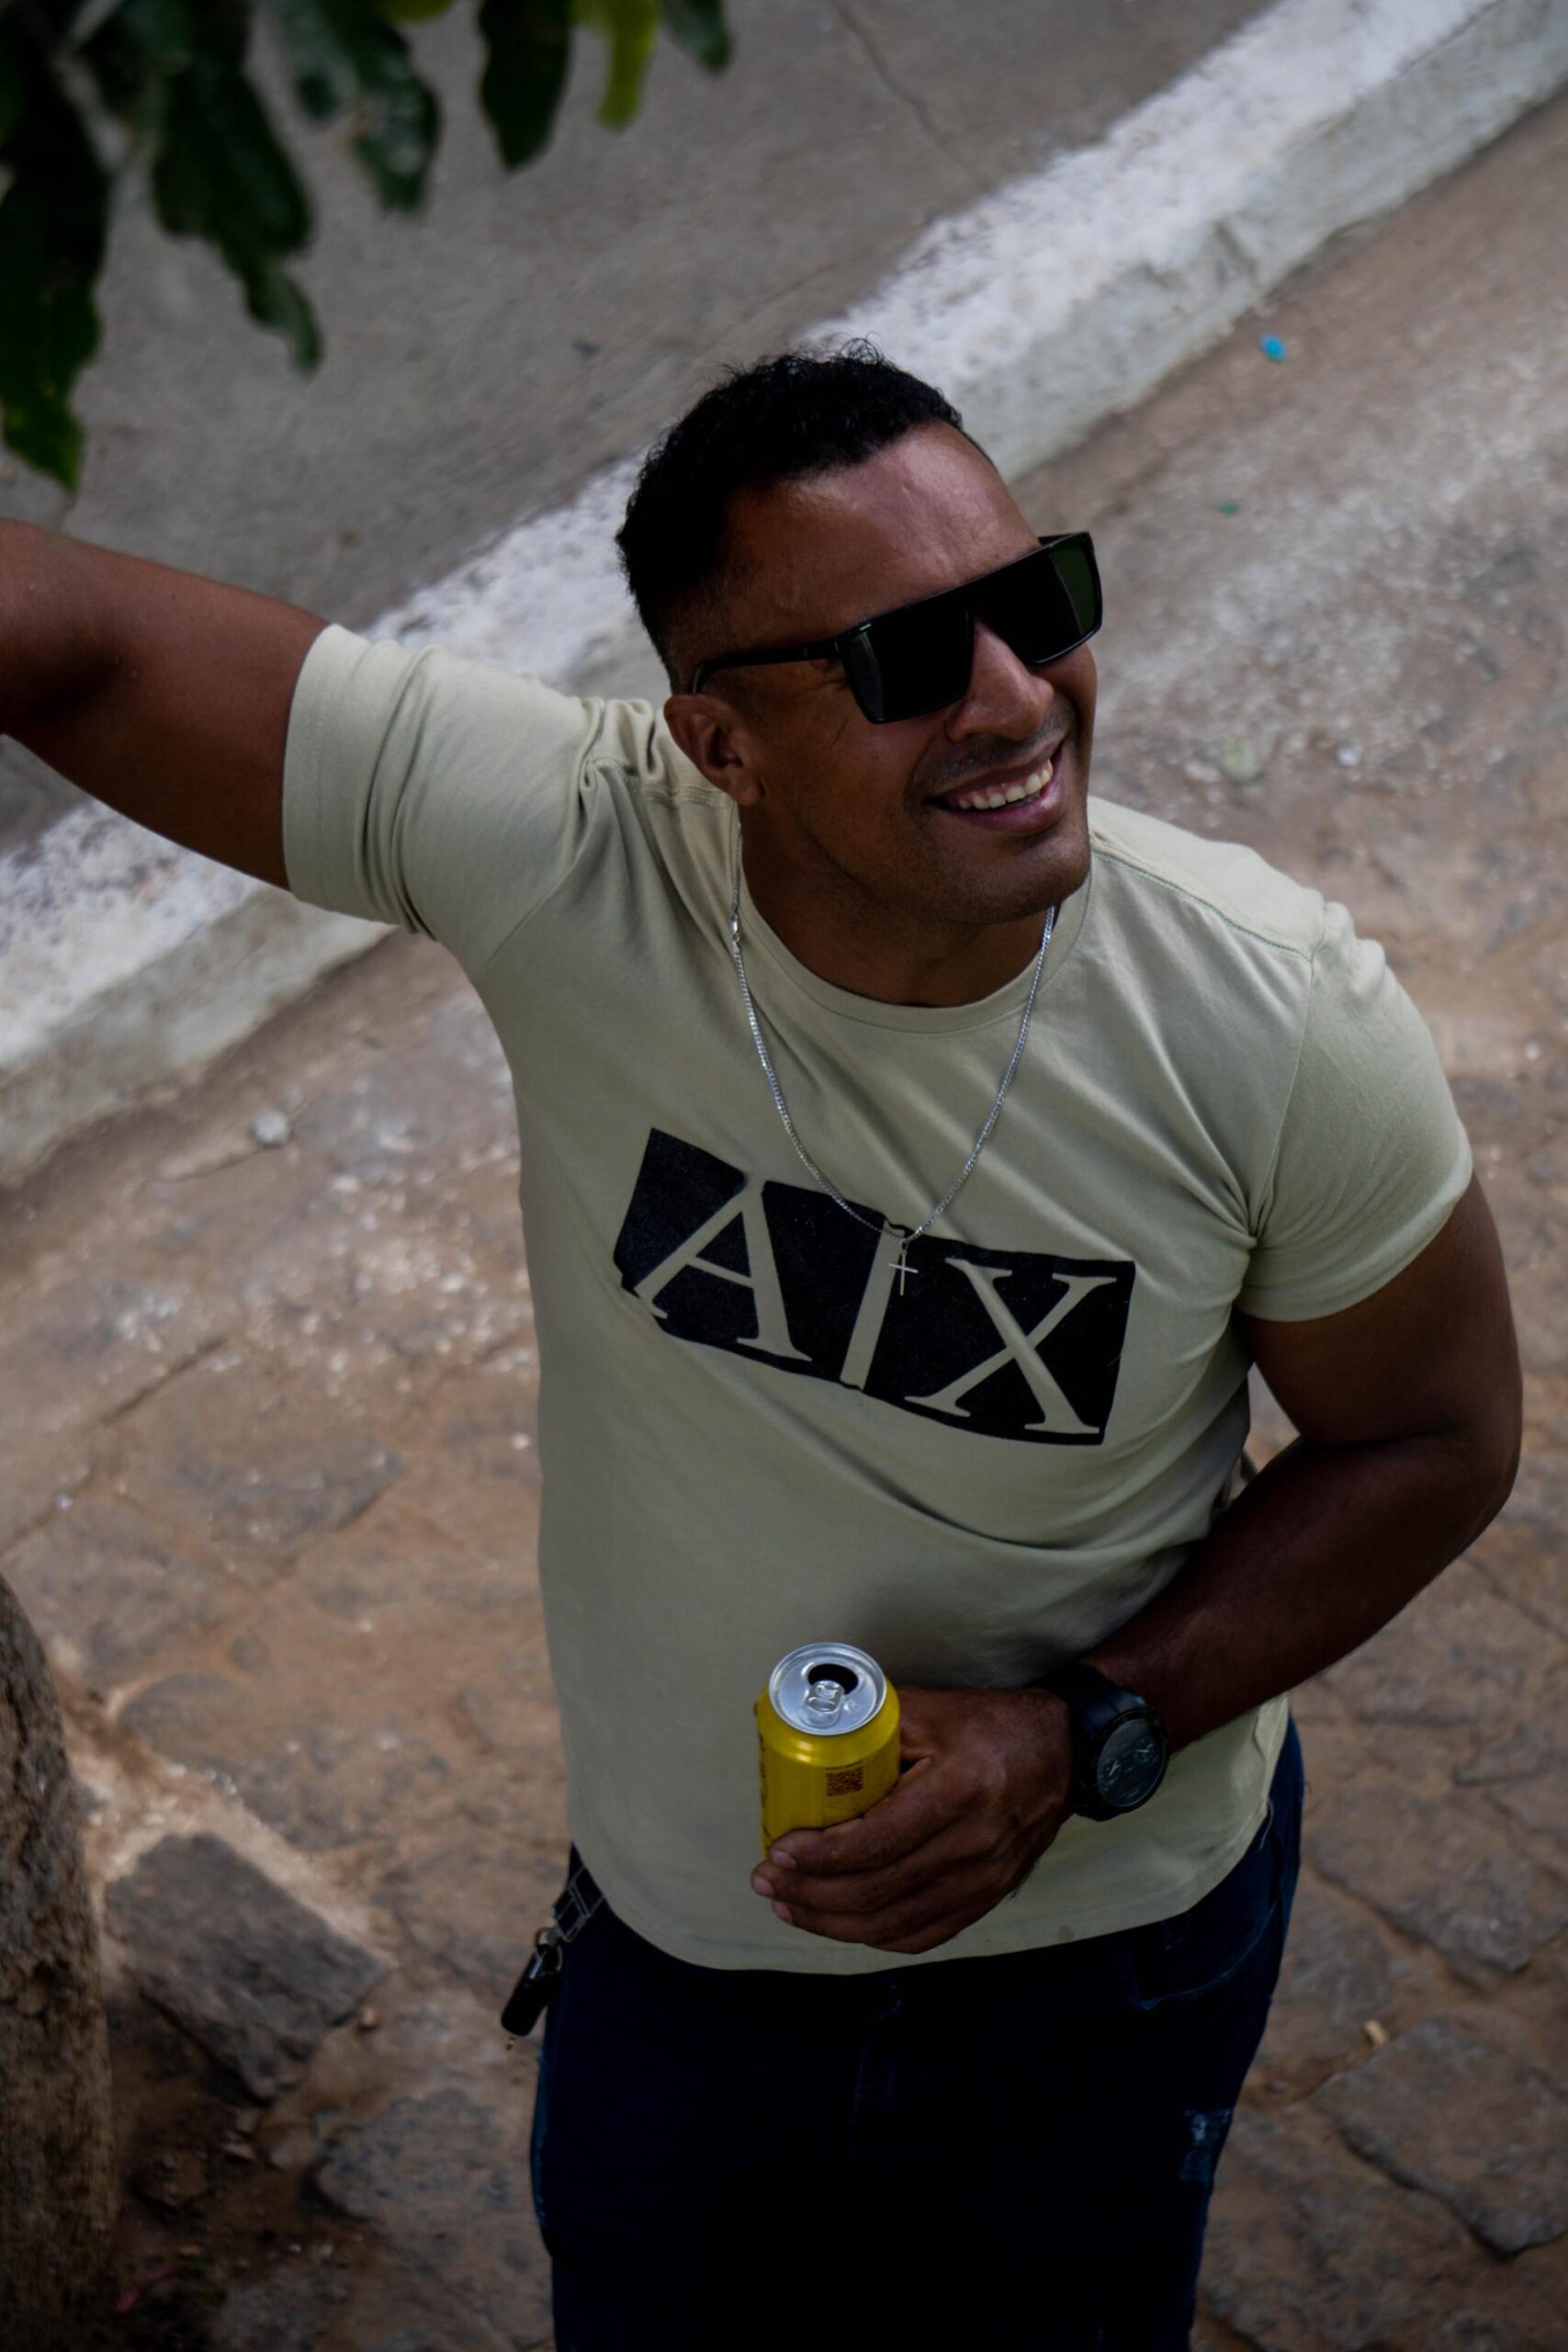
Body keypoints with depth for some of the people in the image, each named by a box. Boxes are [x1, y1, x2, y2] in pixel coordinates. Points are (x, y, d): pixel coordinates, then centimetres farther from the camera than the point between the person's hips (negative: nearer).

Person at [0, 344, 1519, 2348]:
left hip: (1110, 1937, 0)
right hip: (682, 1925, 1)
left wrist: (1081, 1740, -22)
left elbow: (1434, 1438, -11)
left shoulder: (1287, 1021, -26)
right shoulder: (563, 852, -27)